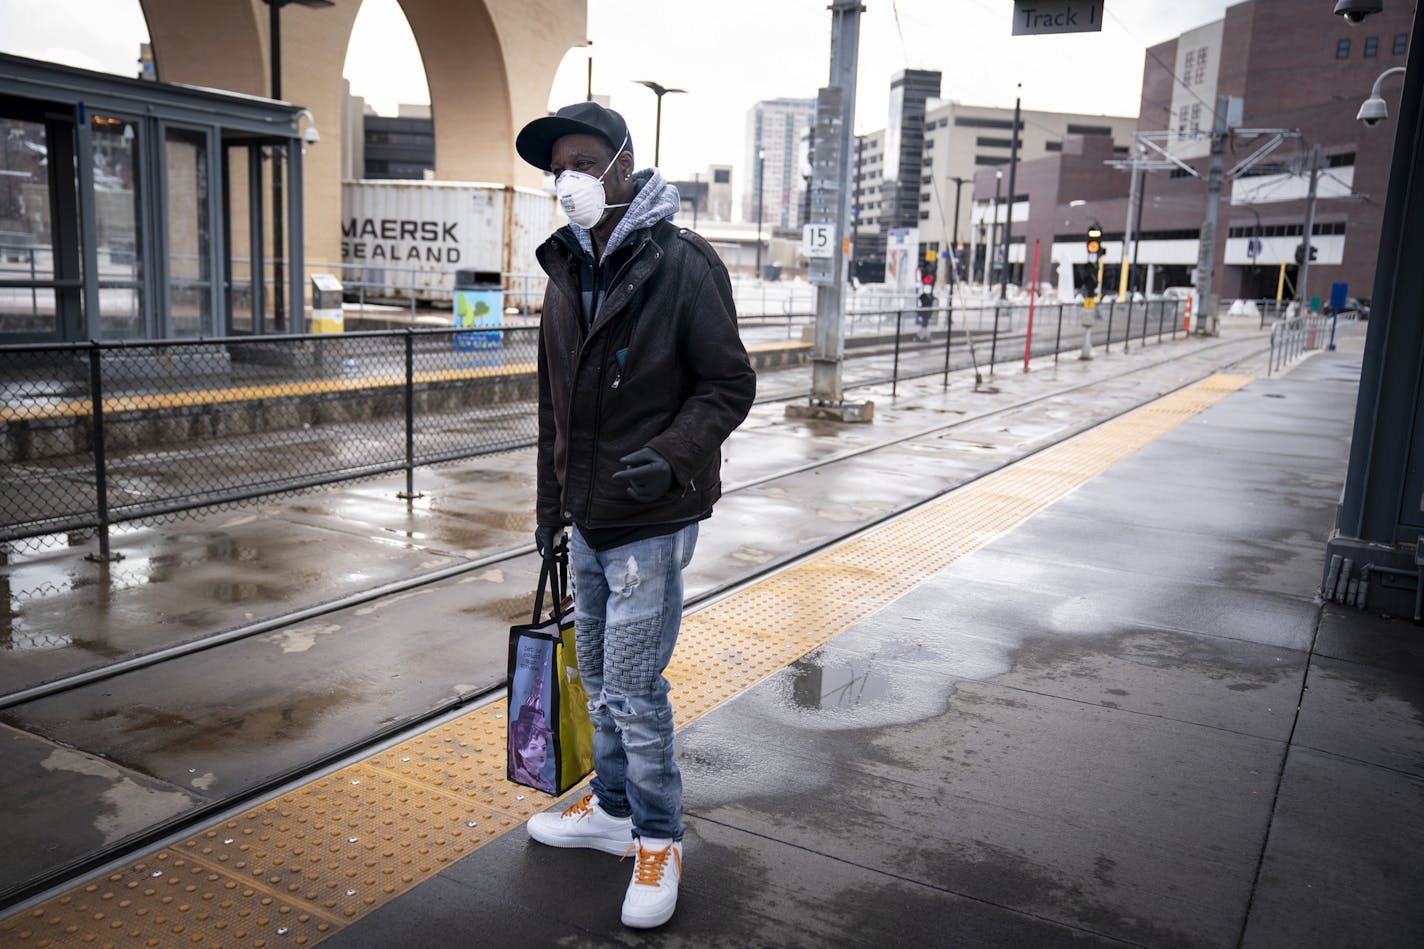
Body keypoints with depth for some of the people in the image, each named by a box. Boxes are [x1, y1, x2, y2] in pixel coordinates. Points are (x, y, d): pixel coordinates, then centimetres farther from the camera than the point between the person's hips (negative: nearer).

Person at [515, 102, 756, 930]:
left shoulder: (683, 264, -13)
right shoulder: (566, 271, 9)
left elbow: (730, 387, -12)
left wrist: (672, 454, -27)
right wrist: (551, 504, 18)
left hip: (652, 520, -7)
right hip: (588, 518, 8)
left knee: (633, 688, -2)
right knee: (598, 675, 18)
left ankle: (660, 841, 18)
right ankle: (613, 809, 38)